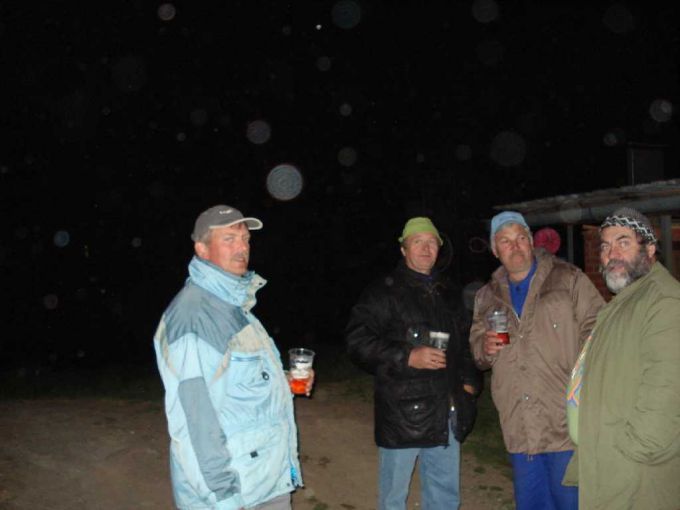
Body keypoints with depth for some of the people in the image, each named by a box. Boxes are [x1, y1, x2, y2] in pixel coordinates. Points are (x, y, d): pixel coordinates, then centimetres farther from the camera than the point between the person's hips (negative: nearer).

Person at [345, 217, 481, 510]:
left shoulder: (450, 294, 16)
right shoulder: (384, 293, -5)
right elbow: (358, 341, -13)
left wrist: (469, 381, 11)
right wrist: (407, 357, -20)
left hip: (447, 415, 6)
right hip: (403, 416, -6)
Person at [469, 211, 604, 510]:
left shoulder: (569, 279, -1)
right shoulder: (487, 297, 12)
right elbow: (475, 346, 20)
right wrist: (484, 347, -3)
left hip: (567, 426, -4)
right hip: (519, 429, 4)